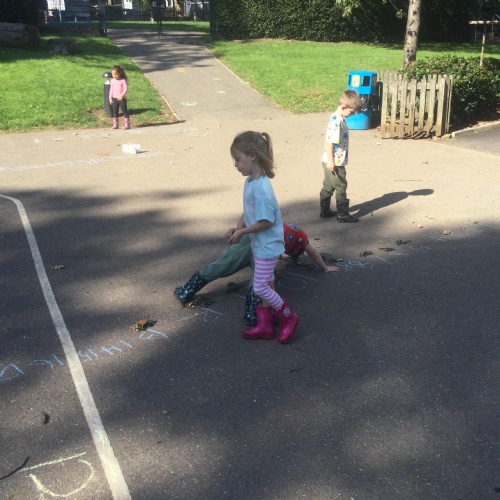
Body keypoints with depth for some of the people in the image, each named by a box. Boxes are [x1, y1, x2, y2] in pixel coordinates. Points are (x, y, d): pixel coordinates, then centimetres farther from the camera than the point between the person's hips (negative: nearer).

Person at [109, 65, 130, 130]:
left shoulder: (123, 80, -9)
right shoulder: (112, 81, 6)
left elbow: (126, 89, -15)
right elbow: (111, 90, 12)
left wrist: (122, 95, -27)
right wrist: (110, 98, 9)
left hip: (122, 99, -5)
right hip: (114, 99, 5)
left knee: (124, 111, -2)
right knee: (115, 112, 8)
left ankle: (127, 124, 4)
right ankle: (115, 125, 16)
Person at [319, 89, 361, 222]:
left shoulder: (339, 119, 10)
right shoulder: (336, 122, -22)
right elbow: (329, 142, -25)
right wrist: (331, 161, -25)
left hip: (334, 161, 10)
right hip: (335, 162, -10)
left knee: (328, 186, 17)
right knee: (340, 186, -1)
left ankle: (325, 211, 27)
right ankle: (342, 214, 7)